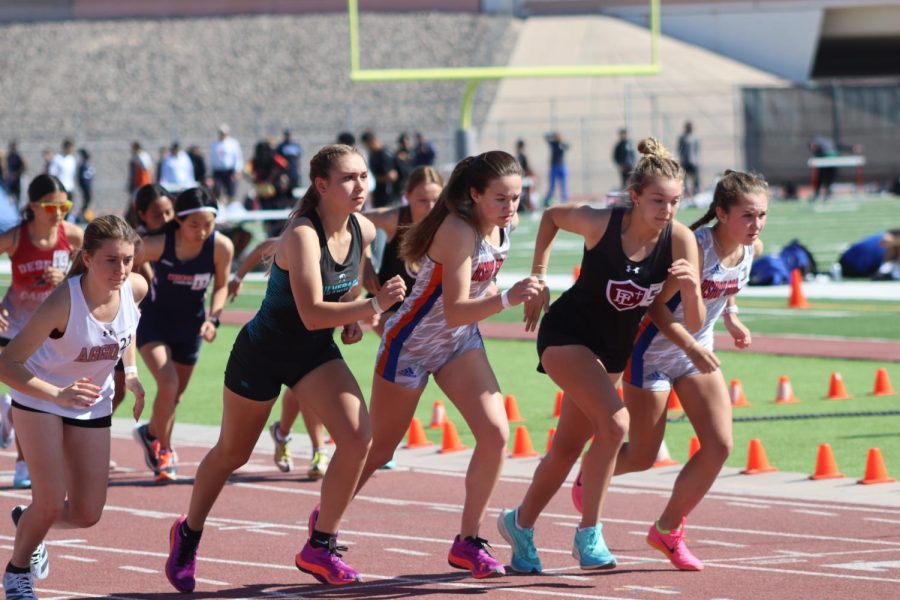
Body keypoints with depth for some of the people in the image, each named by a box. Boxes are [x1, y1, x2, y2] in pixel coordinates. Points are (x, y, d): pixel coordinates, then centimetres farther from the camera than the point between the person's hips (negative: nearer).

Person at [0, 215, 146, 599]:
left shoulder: (135, 289, -19)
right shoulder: (63, 302, -35)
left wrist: (130, 372, 0)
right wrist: (58, 395, -47)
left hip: (92, 405, 5)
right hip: (40, 398, -5)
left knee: (87, 514, 3)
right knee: (51, 502, -15)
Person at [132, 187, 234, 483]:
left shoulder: (222, 247, -20)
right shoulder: (157, 244, -27)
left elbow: (221, 286, -3)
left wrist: (212, 318, -16)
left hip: (190, 325, 3)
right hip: (154, 319, -3)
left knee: (174, 396, 14)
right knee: (168, 383, -21)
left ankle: (151, 434, 45)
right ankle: (164, 452, 0)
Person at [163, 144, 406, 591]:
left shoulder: (363, 231, -7)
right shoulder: (303, 235, -29)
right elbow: (311, 314, -37)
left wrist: (352, 317, 0)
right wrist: (374, 306, -46)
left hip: (316, 353, 5)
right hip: (262, 352, -5)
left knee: (358, 437, -17)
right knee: (232, 453, 13)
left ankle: (320, 546, -2)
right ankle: (188, 535, 40)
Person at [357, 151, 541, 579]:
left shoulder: (506, 225, -7)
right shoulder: (459, 231, -31)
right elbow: (454, 313, -38)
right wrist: (506, 299, -49)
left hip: (461, 342, 7)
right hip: (411, 342, -6)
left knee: (495, 434, -12)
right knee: (378, 450, 5)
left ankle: (467, 543, 1)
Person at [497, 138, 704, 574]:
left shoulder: (680, 240, -17)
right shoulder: (601, 224, -23)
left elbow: (693, 324, -18)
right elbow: (551, 216, 0)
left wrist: (691, 285, -38)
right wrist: (538, 279, -1)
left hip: (613, 350, 5)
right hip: (566, 335, -5)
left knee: (569, 446, 15)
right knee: (614, 423, -24)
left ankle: (520, 524, 37)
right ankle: (589, 534, -13)